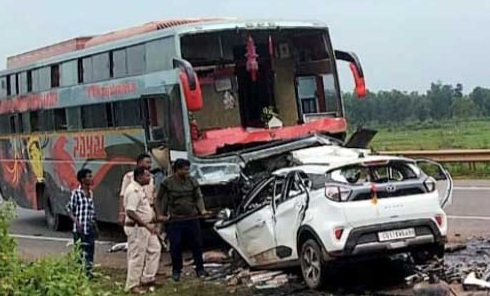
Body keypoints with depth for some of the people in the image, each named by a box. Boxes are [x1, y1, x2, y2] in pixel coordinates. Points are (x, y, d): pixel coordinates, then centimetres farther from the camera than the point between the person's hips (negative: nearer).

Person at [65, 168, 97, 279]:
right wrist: (76, 221, -18)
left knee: (90, 250, 9)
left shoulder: (90, 193, 10)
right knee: (79, 251, -1)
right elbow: (69, 209, -7)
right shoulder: (76, 193, -10)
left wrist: (94, 222, 12)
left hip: (90, 228, 6)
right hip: (79, 229, -6)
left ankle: (88, 272, 17)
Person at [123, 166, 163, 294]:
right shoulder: (133, 190, -22)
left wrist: (153, 217, 16)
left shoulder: (141, 189, 11)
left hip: (145, 227, 10)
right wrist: (146, 225, -27)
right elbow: (130, 212, -28)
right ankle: (132, 285, 8)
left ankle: (147, 279, 24)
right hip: (136, 228, -10)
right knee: (137, 256, -2)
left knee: (155, 249, 16)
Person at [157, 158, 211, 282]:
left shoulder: (192, 181, 6)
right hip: (175, 220, -3)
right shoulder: (167, 183, -3)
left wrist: (202, 209, -4)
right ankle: (176, 271, 16)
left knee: (197, 244, 6)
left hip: (192, 218, 3)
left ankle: (200, 269, 18)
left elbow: (198, 197, 10)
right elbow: (160, 199, 3)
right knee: (175, 246, 2)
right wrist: (161, 214, -6)